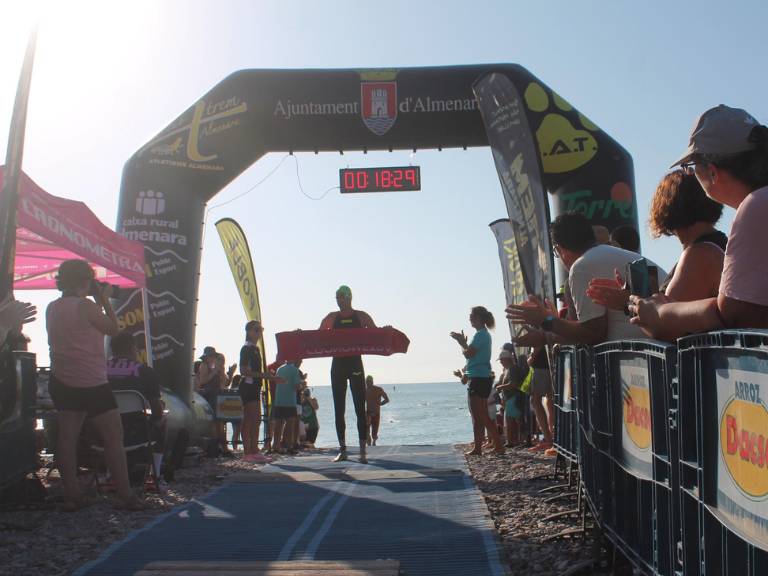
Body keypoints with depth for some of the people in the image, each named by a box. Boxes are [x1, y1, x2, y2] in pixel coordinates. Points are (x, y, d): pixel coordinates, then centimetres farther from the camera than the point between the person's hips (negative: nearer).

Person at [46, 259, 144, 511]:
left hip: (61, 381, 7)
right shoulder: (85, 306, -14)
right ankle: (125, 495, 0)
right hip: (91, 383, -7)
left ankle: (71, 495, 9)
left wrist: (98, 302, 16)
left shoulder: (52, 308, 9)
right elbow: (113, 329, -5)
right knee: (113, 437, -1)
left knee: (67, 436, 7)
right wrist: (104, 300, 3)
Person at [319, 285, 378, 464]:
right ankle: (342, 450, 12)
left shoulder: (361, 316, 4)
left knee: (360, 409, -6)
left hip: (355, 364, -3)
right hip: (337, 365, 3)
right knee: (339, 409, 4)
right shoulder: (332, 318, 10)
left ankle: (363, 452, -5)